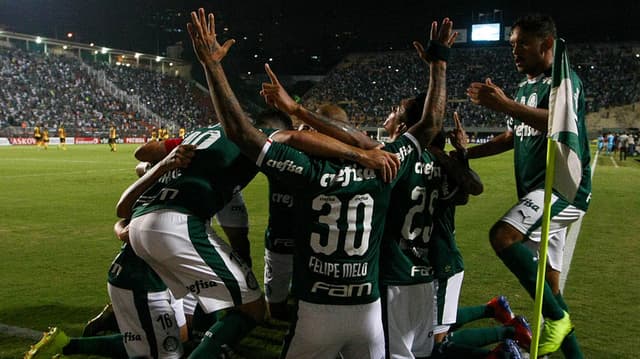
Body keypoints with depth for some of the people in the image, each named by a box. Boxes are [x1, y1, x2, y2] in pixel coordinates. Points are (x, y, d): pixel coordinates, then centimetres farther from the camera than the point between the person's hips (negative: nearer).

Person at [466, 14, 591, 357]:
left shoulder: (564, 79, -8)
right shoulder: (526, 86, 18)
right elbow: (512, 137, 28)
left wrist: (505, 105, -34)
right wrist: (464, 154, 23)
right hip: (538, 191, 9)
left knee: (502, 236, -29)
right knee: (547, 284, 11)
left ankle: (557, 317, -16)